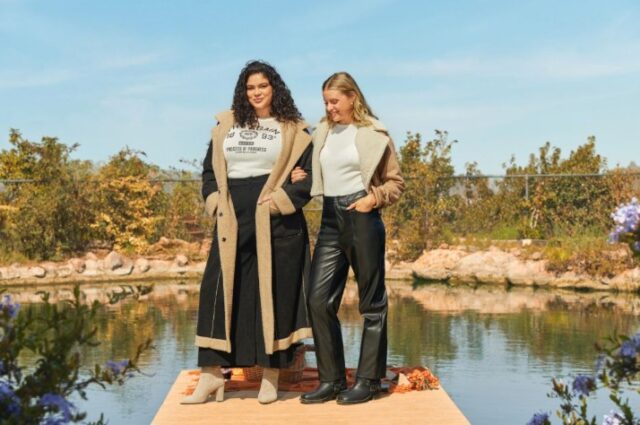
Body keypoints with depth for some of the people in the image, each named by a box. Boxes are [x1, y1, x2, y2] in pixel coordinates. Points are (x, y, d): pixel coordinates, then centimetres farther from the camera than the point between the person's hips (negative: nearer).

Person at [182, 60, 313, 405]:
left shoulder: (293, 130, 4)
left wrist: (276, 202, -12)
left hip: (275, 223, -3)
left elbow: (307, 177, -2)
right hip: (232, 222, 3)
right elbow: (210, 169, 17)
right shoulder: (226, 125, 14)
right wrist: (215, 203, 2)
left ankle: (270, 377, 9)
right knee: (219, 292, -1)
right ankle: (211, 375, 5)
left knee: (273, 293, 0)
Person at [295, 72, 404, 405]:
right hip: (330, 219, 5)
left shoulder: (373, 134, -2)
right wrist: (300, 178, 2)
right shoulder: (322, 132, 12)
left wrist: (374, 198, -15)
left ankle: (368, 380, 14)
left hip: (361, 218, -5)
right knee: (319, 299, -1)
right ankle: (331, 379, 10)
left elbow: (396, 181, 2)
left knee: (371, 302, 4)